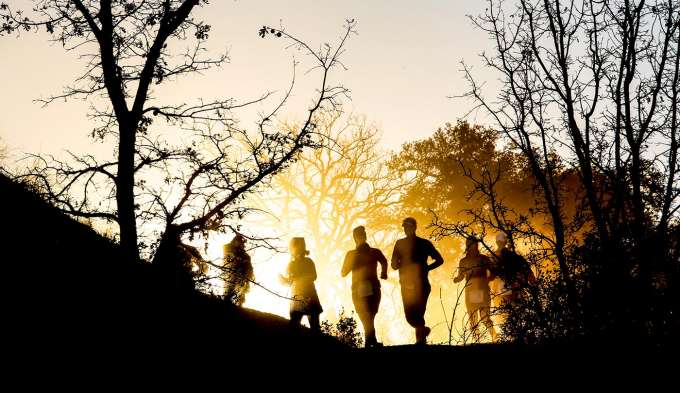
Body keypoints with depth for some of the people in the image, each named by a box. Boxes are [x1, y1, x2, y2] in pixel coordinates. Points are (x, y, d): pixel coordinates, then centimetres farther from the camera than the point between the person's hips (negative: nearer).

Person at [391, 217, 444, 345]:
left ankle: (420, 340, -6)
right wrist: (396, 264, -13)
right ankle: (423, 330, 29)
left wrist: (426, 268, -4)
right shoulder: (400, 244, 11)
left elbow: (439, 260, 10)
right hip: (406, 285, 3)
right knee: (410, 316, 2)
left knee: (418, 314, -14)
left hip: (421, 284, -3)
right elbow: (394, 265, 11)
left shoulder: (424, 243, 4)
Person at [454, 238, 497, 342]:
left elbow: (493, 274, 7)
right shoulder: (463, 261, 10)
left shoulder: (484, 259, 2)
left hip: (483, 291, -3)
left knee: (485, 318, -9)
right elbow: (460, 277, 19)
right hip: (470, 292, 3)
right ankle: (476, 341, 6)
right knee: (473, 320, 2)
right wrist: (455, 279, -1)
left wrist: (486, 279, -9)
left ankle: (495, 339, -2)